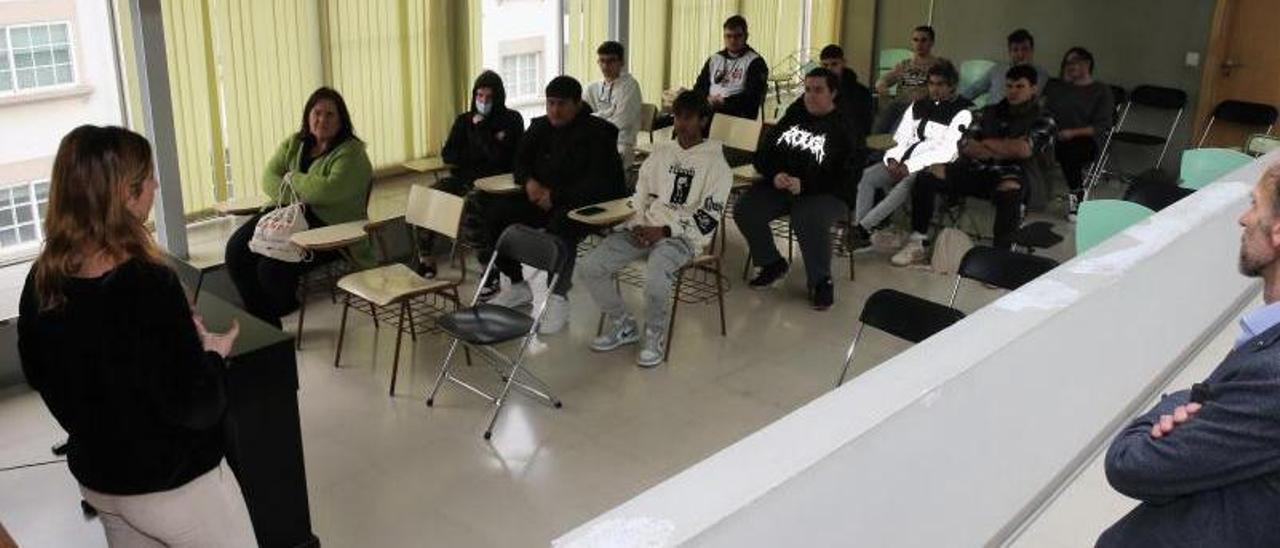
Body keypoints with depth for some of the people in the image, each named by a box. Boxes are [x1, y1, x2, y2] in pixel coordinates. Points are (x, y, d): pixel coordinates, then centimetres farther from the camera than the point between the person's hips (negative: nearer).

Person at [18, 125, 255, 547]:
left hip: (95, 478, 7)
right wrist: (214, 356, -8)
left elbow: (38, 374, 9)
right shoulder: (148, 284, -28)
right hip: (175, 485, -7)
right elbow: (195, 406, -25)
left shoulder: (42, 280, -7)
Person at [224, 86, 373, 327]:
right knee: (237, 249, -12)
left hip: (330, 228, -7)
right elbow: (269, 177, 5)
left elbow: (329, 190, -24)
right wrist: (292, 198, -16)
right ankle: (262, 320, 3)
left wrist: (292, 178, -8)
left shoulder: (351, 152, -9)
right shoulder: (294, 143, 14)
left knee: (272, 268, -25)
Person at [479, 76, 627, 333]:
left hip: (583, 204, -7)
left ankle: (559, 298, -24)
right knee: (497, 212, -11)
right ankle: (517, 285, 4)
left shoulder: (596, 135, -12)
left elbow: (599, 184, -20)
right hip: (543, 198, 7)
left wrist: (556, 195, -23)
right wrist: (529, 181, -8)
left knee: (561, 225, -39)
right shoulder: (541, 127, 9)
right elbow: (521, 160, 17)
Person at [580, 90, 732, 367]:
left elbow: (709, 217, -7)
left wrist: (664, 230, -14)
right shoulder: (661, 152, 17)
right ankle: (623, 325, 9)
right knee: (589, 268, -12)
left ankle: (655, 335, -7)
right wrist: (638, 225, -1)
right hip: (644, 228, 6)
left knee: (655, 277, -37)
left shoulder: (715, 162, 0)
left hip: (681, 235, -6)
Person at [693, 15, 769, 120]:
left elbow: (754, 96, -7)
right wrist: (707, 99, -5)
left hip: (739, 116, -4)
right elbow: (699, 87, 18)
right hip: (709, 112, 4)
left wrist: (725, 102, -18)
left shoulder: (755, 62, 3)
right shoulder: (714, 59, 21)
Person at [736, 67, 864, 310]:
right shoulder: (792, 119, 15)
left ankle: (821, 282, -14)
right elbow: (762, 155, 12)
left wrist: (804, 185, -22)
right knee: (745, 210, -18)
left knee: (809, 219, -37)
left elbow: (846, 177, -12)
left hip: (826, 193, -5)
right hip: (779, 186, 5)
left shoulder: (846, 128, -1)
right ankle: (772, 264, 5)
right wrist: (775, 175, -11)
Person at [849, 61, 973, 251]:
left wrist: (910, 166, -19)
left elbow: (947, 152, -13)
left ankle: (862, 228, -34)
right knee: (866, 176, -17)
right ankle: (859, 235, -24)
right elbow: (900, 138, 16)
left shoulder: (962, 112, -4)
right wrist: (893, 160, -6)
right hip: (904, 164, 7)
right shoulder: (918, 106, 19)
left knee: (906, 184, -36)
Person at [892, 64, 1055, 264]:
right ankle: (916, 244, -16)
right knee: (927, 175, -18)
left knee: (1011, 190, -41)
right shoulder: (989, 113, 22)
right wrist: (1007, 147, -4)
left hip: (1009, 174, -4)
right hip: (974, 168, 4)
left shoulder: (1042, 120, 10)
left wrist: (987, 143, 2)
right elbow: (965, 145, 9)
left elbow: (1024, 150, -9)